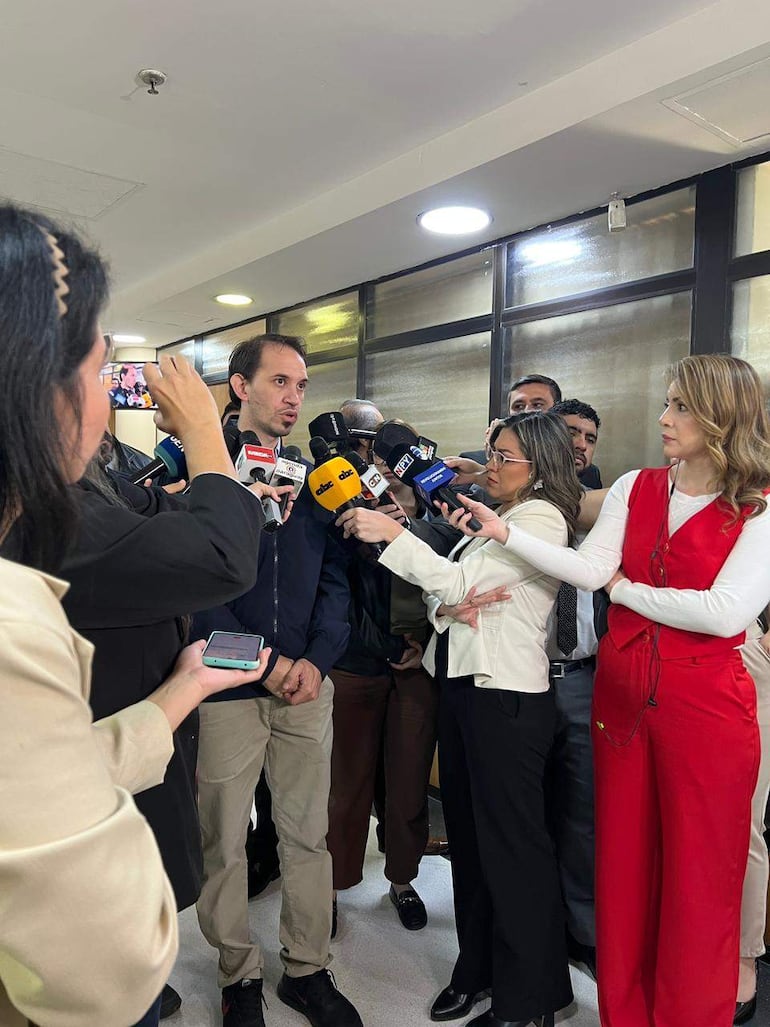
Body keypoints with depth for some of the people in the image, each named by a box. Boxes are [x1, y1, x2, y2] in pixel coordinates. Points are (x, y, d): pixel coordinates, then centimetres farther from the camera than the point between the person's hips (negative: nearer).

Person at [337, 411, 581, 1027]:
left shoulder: (542, 517, -9)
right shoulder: (498, 517, 18)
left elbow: (459, 580, -17)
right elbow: (448, 587, 14)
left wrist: (391, 532, -16)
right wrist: (447, 606, -9)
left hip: (507, 695, -9)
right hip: (464, 683, 9)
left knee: (512, 841, 2)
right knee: (468, 833, 17)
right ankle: (479, 967, 34)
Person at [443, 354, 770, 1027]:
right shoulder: (634, 490, 5)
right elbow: (589, 569, -6)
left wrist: (627, 590, -9)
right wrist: (505, 533, -16)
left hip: (706, 706, -3)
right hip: (621, 694, 4)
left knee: (699, 879, 9)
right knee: (622, 866, 14)